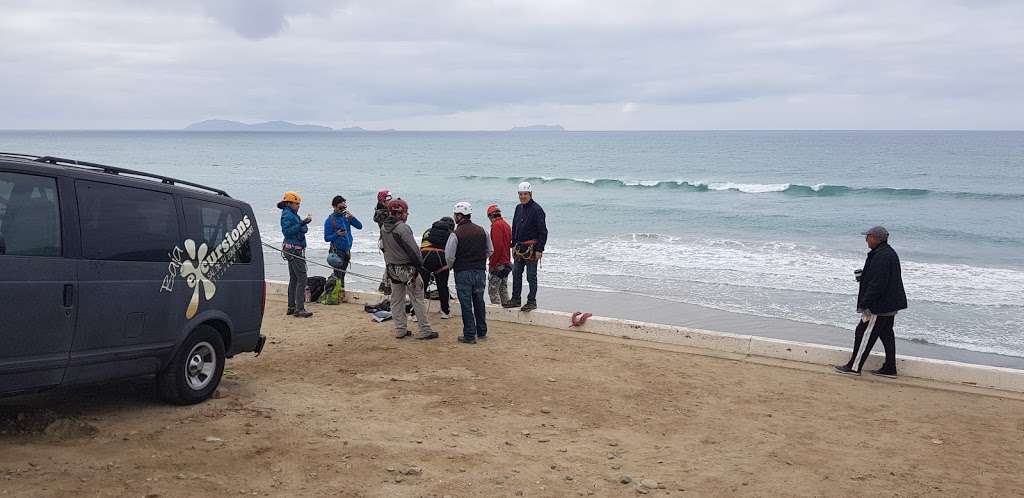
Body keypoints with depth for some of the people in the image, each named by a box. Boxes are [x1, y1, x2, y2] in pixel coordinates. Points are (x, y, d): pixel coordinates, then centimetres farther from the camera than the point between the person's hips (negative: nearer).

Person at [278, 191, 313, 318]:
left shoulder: (293, 214, 18)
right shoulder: (287, 215, -11)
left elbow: (302, 230, 20)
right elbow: (287, 231, -24)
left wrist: (305, 222, 8)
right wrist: (301, 224, -26)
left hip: (293, 251, 11)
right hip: (294, 250, -11)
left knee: (294, 279, 14)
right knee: (301, 279, -12)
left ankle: (291, 307, 20)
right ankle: (299, 309, -14)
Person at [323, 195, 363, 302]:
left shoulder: (346, 216, 8)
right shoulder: (329, 220, -7)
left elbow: (359, 226, 4)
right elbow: (326, 238, -7)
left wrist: (352, 217, -12)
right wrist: (337, 234, -23)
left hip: (347, 250, 6)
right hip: (337, 251, -6)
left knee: (342, 273, 10)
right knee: (339, 274, -6)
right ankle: (342, 294, -3)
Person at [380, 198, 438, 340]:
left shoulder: (383, 227, 4)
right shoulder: (402, 228, -21)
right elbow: (412, 250, -20)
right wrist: (420, 265, -9)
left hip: (391, 269, 7)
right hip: (408, 269, -7)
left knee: (396, 300, 14)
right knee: (418, 299, 1)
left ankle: (400, 330, 18)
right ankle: (425, 330, 5)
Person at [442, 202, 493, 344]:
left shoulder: (456, 234, -14)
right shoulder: (481, 230, 3)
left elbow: (449, 256, -13)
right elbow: (490, 251, 12)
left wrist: (451, 266, 7)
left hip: (463, 273, -5)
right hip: (480, 271, 5)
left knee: (466, 304, 2)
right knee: (479, 302, 17)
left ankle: (469, 335, 5)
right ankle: (482, 332, 25)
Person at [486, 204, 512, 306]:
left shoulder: (496, 225, -13)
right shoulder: (506, 224, 14)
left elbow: (497, 246, -21)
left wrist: (492, 264, -16)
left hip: (498, 264, -9)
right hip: (507, 263, 9)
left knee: (493, 290, -6)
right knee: (503, 289, 16)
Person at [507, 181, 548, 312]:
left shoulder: (537, 209, -12)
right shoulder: (519, 208, 11)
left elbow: (543, 231, -14)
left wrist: (539, 249, -17)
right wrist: (514, 245, 14)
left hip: (532, 248, -7)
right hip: (519, 247, 7)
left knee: (531, 276, -1)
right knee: (516, 274, 11)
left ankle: (532, 301, 7)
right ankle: (516, 299, 21)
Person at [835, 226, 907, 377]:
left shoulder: (880, 257, -23)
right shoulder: (889, 253, 12)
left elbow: (877, 284, -25)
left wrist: (865, 304, -22)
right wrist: (863, 275, 11)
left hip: (879, 307, -10)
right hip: (891, 304, 10)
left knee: (864, 334, -1)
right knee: (886, 334, 15)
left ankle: (854, 367, 7)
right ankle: (889, 369, 21)